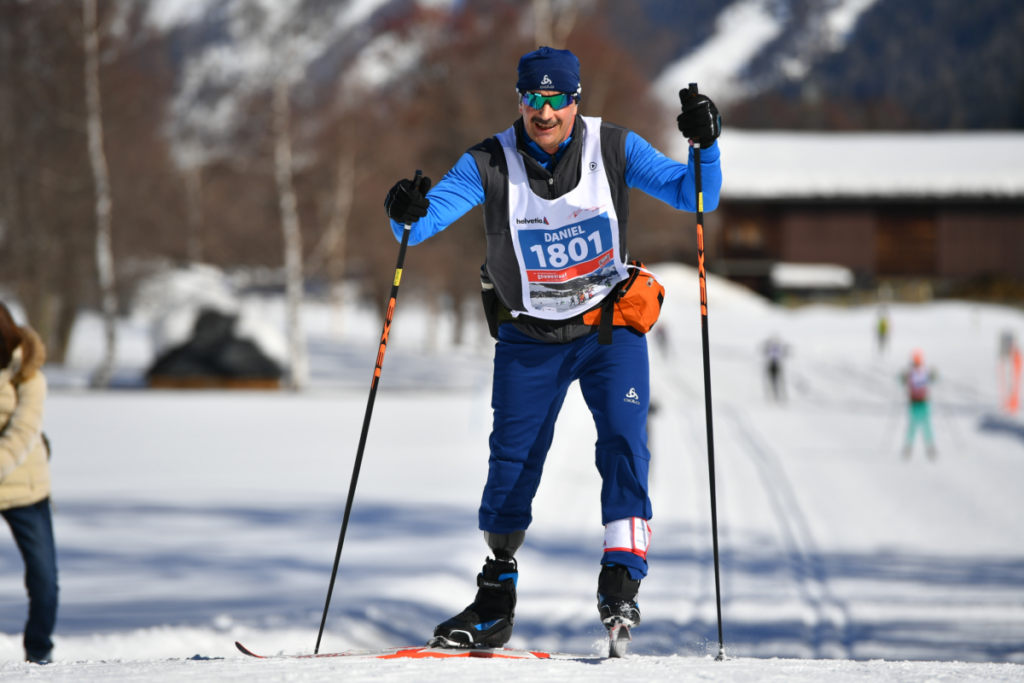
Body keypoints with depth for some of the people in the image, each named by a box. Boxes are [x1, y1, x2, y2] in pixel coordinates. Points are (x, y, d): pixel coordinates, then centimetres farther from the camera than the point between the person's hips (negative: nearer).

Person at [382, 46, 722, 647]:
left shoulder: (613, 149, -12)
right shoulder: (489, 165, -13)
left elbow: (694, 197, -12)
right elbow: (425, 222, -18)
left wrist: (705, 147, -30)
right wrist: (408, 216, -41)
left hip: (610, 326, -1)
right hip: (529, 337, 1)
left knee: (623, 440, -18)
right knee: (512, 462, 4)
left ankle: (622, 580, -14)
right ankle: (495, 605, 18)